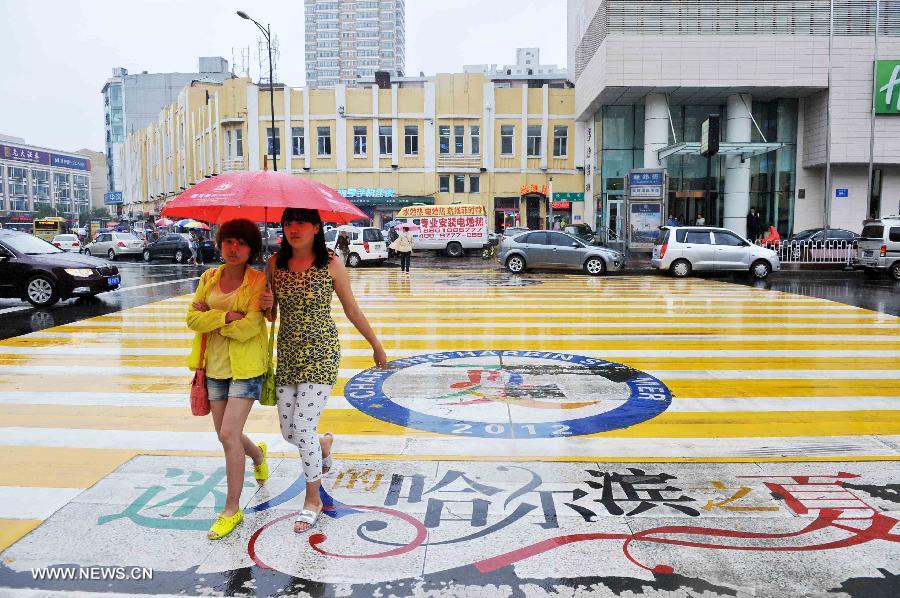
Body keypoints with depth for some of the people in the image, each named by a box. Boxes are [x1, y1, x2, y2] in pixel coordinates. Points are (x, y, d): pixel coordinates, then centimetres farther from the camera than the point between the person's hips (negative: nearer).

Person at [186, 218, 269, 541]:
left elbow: (248, 327, -19)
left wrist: (210, 319, -10)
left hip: (245, 368, -6)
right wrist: (225, 316, -17)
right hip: (215, 367, 6)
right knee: (226, 435, 15)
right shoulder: (209, 278, 6)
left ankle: (232, 509, 3)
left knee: (229, 435, -12)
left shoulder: (258, 281, -10)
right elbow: (192, 317, -4)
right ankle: (257, 454, 51)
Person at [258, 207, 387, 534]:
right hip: (287, 354, 5)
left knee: (303, 428, -7)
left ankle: (312, 500, 15)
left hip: (321, 354, -4)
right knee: (288, 432, 10)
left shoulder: (331, 265, -10)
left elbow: (352, 310, 0)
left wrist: (376, 345, 7)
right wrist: (267, 306, -14)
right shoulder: (275, 264, 0)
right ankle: (325, 443, 47)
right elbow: (271, 316, 10)